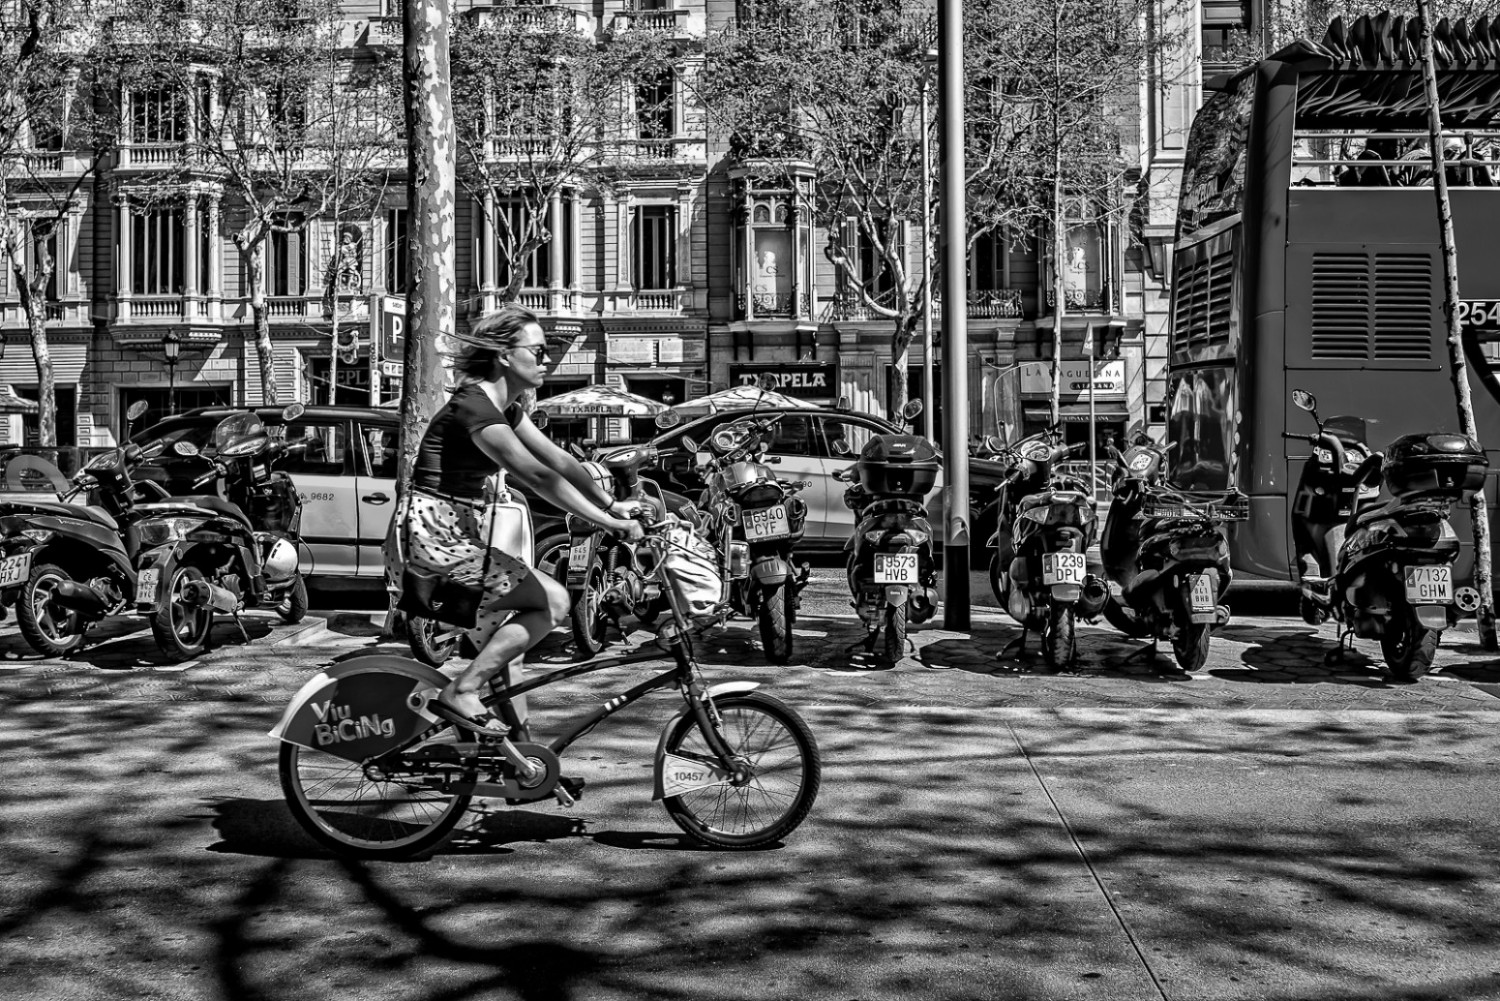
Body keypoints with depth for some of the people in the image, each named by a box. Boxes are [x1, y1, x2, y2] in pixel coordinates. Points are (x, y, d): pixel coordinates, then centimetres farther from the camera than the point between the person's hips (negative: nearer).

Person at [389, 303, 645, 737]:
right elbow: (539, 478, -25)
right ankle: (459, 694, -9)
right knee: (552, 600, -11)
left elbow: (558, 459, 12)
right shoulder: (474, 407, -19)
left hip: (458, 535, 10)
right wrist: (608, 522, -25)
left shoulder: (504, 405, 12)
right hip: (432, 538, -10)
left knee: (504, 637, 12)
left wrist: (613, 504, 4)